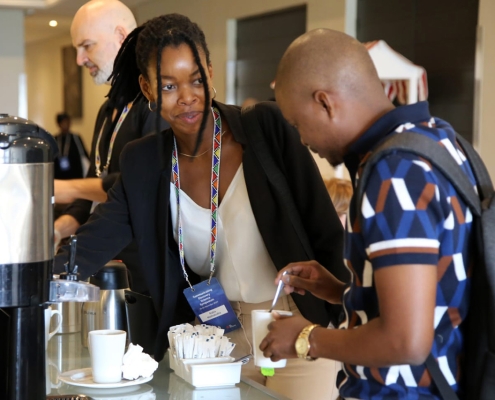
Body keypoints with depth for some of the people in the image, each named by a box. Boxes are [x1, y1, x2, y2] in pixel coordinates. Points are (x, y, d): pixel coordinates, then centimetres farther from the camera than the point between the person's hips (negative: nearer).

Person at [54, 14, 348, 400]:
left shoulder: (267, 126, -11)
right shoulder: (143, 162, -1)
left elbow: (326, 233, -7)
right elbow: (88, 248, -6)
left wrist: (348, 325, -10)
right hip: (220, 339, 3)